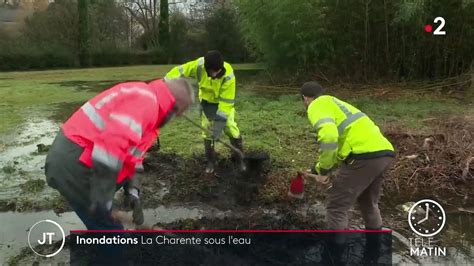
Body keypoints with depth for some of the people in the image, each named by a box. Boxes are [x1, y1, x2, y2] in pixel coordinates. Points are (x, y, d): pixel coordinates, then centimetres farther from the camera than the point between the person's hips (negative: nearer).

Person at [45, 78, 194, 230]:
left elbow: (129, 154, 19)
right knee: (108, 228, 2)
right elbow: (112, 142, -30)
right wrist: (102, 197, -26)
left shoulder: (145, 98, 17)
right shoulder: (145, 100, -16)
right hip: (74, 165, -10)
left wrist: (133, 192, 10)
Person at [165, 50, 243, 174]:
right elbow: (179, 71, -23)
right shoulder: (199, 65, -32)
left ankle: (239, 156, 19)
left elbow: (226, 102, -36)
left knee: (230, 127, -4)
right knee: (207, 129, 1)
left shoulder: (228, 76, -37)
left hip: (224, 101, -2)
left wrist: (219, 123, -37)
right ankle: (210, 161, 15)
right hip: (207, 101, 2)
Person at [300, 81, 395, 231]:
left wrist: (323, 166, -6)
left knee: (336, 206, 2)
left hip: (364, 155, -9)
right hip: (384, 153, 9)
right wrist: (331, 164, 34)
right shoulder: (335, 104, 30)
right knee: (368, 203, 29)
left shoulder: (317, 106, 1)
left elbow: (328, 136, -19)